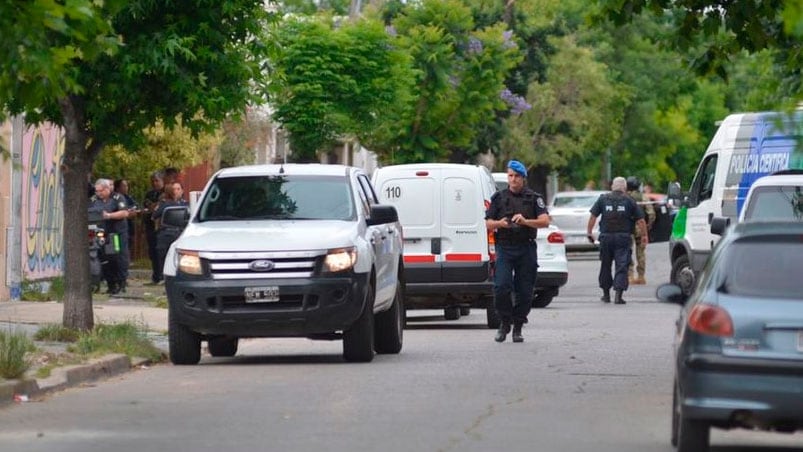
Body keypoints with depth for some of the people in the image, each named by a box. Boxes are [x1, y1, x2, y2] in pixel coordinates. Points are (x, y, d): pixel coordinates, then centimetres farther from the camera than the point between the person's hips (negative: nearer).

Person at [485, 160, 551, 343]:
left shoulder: (534, 198, 7)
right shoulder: (499, 198, 12)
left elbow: (545, 221, -4)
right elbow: (488, 223, 11)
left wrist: (525, 221, -20)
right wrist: (499, 223, -11)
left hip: (526, 249, 0)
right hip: (504, 247, 0)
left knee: (524, 291, 0)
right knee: (501, 287, -14)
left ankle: (518, 328, 10)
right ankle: (504, 323, 2)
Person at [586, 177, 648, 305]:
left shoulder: (603, 199, 5)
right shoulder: (629, 201, 3)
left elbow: (593, 216, 1)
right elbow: (640, 220, 2)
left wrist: (589, 232, 8)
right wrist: (644, 235, 12)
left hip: (606, 236, 2)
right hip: (623, 237, -2)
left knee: (605, 265, 16)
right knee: (621, 265, -3)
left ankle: (606, 294, 24)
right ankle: (618, 295, -16)